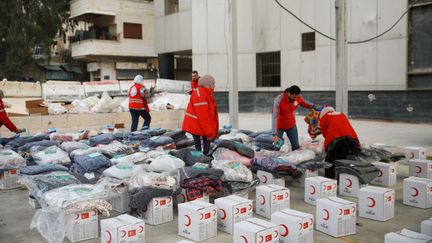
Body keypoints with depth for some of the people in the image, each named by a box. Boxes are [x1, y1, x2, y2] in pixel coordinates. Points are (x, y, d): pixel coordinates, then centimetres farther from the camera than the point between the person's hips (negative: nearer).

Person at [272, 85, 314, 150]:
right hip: (279, 126, -4)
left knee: (296, 147, 6)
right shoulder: (279, 100, -30)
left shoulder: (297, 97, -13)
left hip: (291, 125, 5)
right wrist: (275, 134, -39)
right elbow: (275, 117, -33)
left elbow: (304, 103, 10)